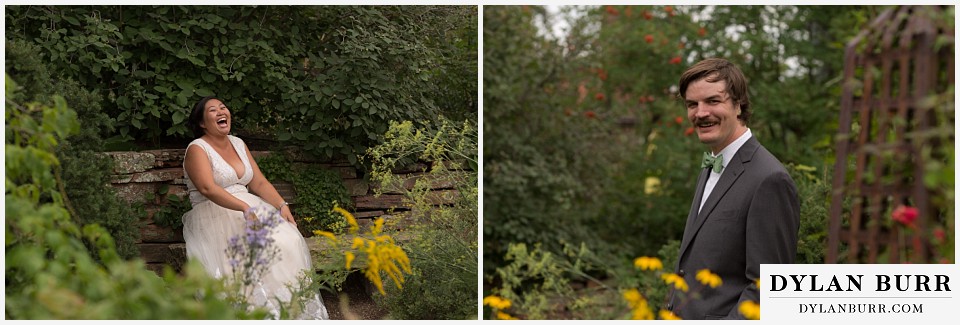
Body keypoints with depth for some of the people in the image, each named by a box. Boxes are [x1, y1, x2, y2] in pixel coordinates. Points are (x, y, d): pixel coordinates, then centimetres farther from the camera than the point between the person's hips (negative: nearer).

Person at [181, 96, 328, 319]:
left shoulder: (238, 144, 18)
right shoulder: (197, 149, -4)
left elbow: (259, 183, 12)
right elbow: (208, 188, -22)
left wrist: (282, 206, -6)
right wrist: (245, 208, -33)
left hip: (249, 208, 6)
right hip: (213, 217, -6)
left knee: (288, 239, -23)